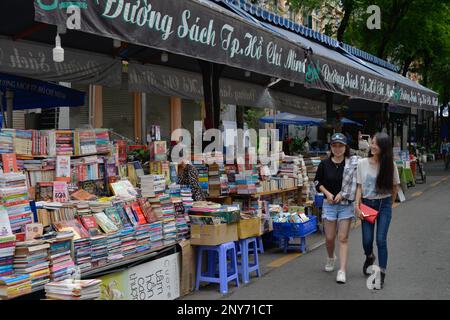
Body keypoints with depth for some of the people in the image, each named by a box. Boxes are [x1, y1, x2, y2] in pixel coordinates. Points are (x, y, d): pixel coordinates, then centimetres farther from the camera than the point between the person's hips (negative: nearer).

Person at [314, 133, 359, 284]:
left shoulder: (353, 163, -5)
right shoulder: (325, 164, 0)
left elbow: (356, 183, -2)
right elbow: (317, 182, 10)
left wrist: (342, 194, -10)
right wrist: (327, 193, -5)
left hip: (346, 204, -1)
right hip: (329, 203, 2)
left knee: (343, 238, -4)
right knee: (330, 237, 6)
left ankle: (342, 270, -3)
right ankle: (330, 258, 37)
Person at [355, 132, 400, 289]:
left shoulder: (390, 165, -9)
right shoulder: (362, 163, -5)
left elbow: (395, 186, 4)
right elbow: (359, 186, -1)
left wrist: (390, 204, 7)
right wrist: (357, 205, -9)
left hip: (384, 204, -2)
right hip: (367, 203, 2)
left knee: (381, 240, -7)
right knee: (367, 240, 5)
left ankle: (381, 274, 4)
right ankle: (369, 257, 40)